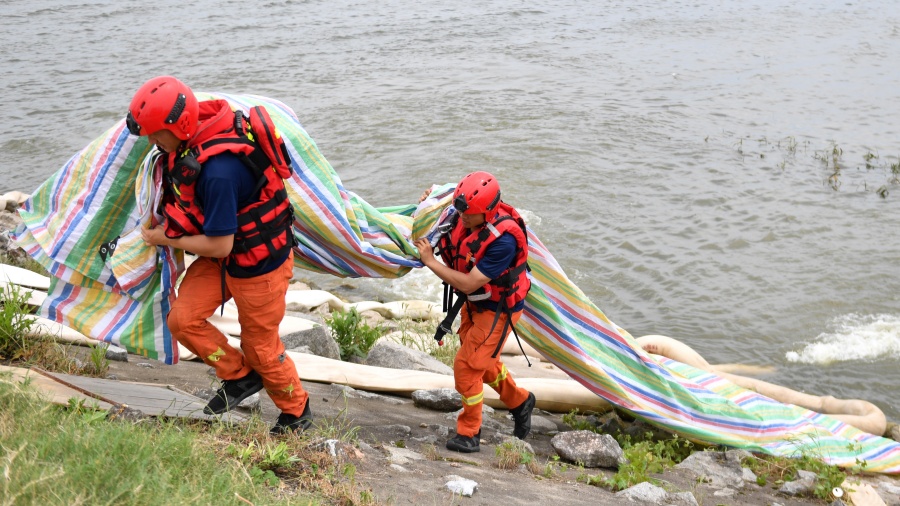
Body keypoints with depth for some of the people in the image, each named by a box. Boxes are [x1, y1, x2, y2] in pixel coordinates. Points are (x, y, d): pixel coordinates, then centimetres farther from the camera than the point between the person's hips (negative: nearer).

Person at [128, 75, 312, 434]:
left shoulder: (218, 170, -37)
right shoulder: (195, 132, -10)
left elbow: (218, 246, -28)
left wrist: (165, 239, -13)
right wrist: (163, 219, 10)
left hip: (260, 261, -8)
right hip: (224, 252, 8)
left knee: (260, 345, 8)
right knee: (182, 320, 0)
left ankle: (297, 412, 33)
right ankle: (240, 377, 20)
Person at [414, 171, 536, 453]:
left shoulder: (503, 240, -35)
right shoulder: (464, 217, -14)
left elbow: (468, 284, -34)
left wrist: (430, 261, -30)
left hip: (497, 310, -8)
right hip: (474, 303, 8)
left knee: (467, 366, -5)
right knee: (483, 363, 23)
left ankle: (469, 433, 13)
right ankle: (520, 402, 46)